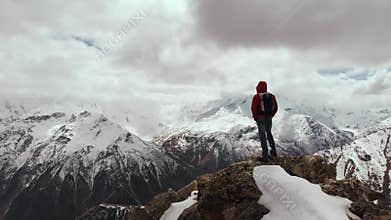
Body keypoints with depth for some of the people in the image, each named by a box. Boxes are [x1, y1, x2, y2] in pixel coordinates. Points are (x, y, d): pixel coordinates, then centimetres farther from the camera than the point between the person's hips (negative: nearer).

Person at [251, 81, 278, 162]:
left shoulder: (256, 96, -13)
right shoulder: (272, 96, 3)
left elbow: (253, 108, -18)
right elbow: (276, 107, 8)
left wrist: (255, 117, -2)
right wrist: (271, 116, 17)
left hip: (260, 119, -5)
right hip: (269, 118, 5)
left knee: (262, 136, 2)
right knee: (269, 133, 26)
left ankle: (265, 156, 4)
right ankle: (273, 151, 31)